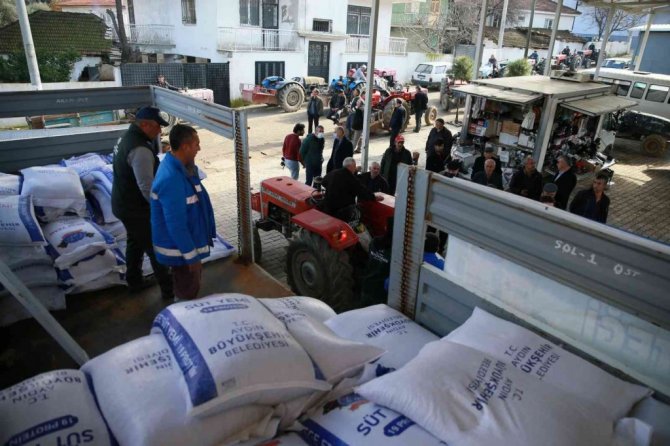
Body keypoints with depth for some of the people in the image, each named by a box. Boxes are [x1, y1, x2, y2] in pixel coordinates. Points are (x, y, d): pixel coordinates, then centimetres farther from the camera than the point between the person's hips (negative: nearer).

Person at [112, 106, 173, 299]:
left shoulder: (128, 137, 6)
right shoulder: (140, 149, -27)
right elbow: (146, 186, -28)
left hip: (124, 204, 10)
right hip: (136, 209, -10)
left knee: (136, 242, 24)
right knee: (155, 248, 1)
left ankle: (134, 281, 39)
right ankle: (168, 288, 12)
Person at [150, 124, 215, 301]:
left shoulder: (178, 168, 1)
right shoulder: (172, 179, -31)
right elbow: (176, 224, -29)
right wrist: (191, 256, -22)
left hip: (184, 244, 10)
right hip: (180, 250, -10)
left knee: (189, 287, 27)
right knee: (187, 292, 9)